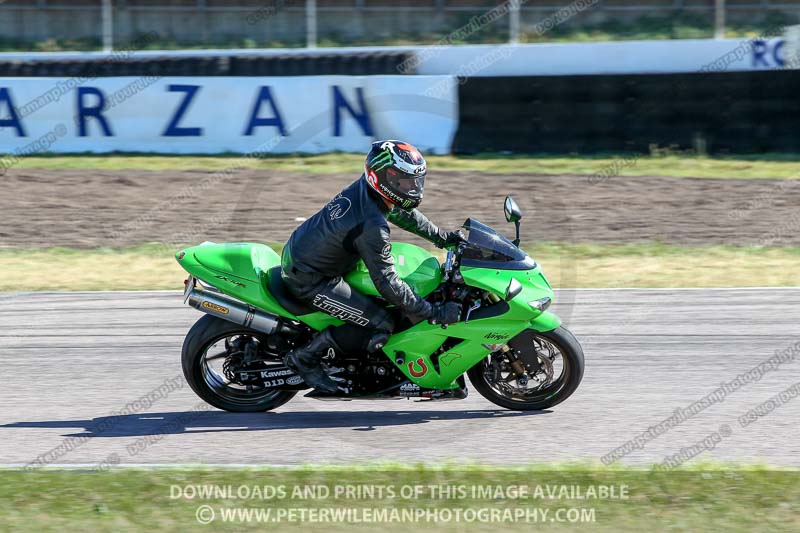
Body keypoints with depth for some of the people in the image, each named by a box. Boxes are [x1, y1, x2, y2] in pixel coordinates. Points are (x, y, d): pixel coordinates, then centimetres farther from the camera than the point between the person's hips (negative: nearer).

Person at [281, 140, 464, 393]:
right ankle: (305, 357, -3)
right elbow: (386, 282, -25)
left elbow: (402, 213, 18)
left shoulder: (364, 189, -3)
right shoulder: (373, 226, -29)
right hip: (309, 281, -10)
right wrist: (434, 313, -22)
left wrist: (443, 237, 18)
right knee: (380, 325, -11)